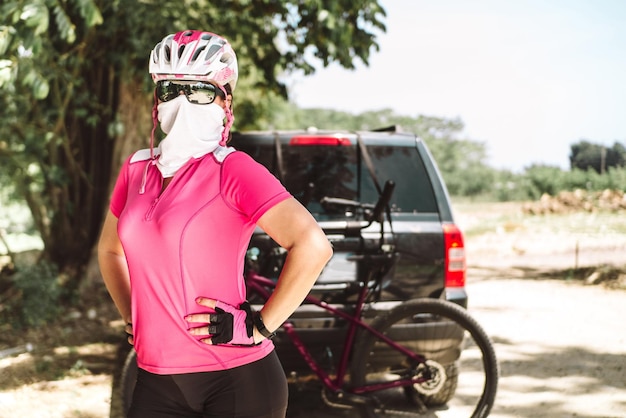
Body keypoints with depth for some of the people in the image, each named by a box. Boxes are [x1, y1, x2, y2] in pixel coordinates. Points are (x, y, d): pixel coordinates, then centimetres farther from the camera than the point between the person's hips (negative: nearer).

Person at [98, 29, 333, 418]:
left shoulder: (232, 170, -11)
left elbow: (313, 245, -22)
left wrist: (259, 326, -17)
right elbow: (110, 250, 24)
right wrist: (135, 321, 15)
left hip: (237, 380, -5)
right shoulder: (136, 169, 6)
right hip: (158, 382, 5)